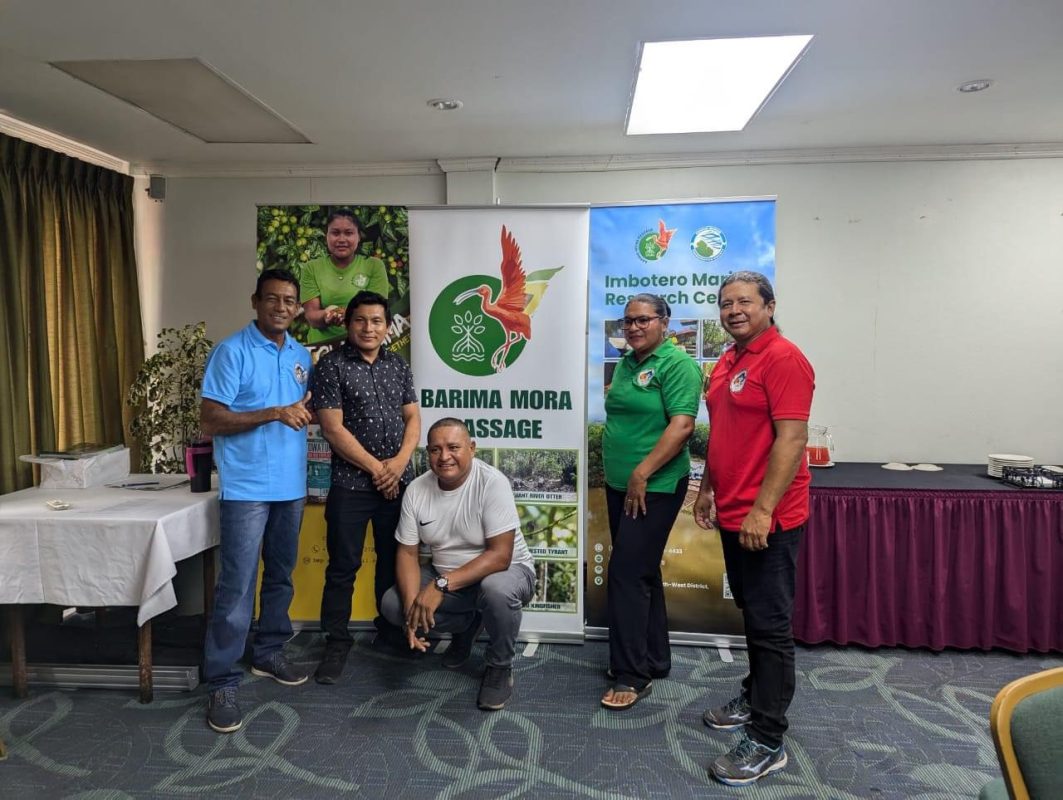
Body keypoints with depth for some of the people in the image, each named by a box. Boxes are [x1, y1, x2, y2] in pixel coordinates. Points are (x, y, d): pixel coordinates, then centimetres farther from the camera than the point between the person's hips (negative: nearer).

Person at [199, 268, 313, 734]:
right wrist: (273, 414, -22)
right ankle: (222, 683, 6)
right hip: (246, 487, -6)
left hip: (292, 485, 6)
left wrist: (303, 412, 1)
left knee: (280, 576, 16)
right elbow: (210, 420, -13)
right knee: (237, 587, -5)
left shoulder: (301, 356, 11)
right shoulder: (232, 351, -8)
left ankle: (269, 653, 32)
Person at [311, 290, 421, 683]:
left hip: (399, 481, 4)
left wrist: (399, 463, -8)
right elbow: (333, 428, -11)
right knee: (343, 566, 3)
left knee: (393, 560, 15)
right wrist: (375, 468, -11)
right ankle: (337, 643, 17)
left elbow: (413, 418, 8)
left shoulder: (398, 366, 10)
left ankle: (391, 630, 31)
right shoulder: (332, 365, -5)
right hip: (351, 483, -4)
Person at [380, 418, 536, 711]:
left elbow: (500, 556, -29)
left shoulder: (492, 483, -25)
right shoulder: (416, 490, -10)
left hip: (506, 571, -5)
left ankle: (500, 667, -6)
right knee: (393, 604, -13)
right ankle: (466, 626, 14)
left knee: (496, 590, -38)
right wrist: (413, 605, -22)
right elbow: (407, 553, -6)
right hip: (445, 578, 5)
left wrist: (440, 585, -36)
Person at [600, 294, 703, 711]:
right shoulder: (626, 362, 13)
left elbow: (682, 424, -21)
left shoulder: (676, 363, -12)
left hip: (654, 487, -8)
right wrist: (620, 476, 15)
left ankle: (632, 675, 6)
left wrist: (641, 474, -22)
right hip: (619, 485, 8)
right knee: (642, 573, 15)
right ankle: (654, 660, 29)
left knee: (627, 574, -7)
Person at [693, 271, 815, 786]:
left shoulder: (784, 359, -14)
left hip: (767, 519, -9)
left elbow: (791, 439, -20)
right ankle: (755, 696, 38)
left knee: (770, 625, 0)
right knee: (751, 614, 21)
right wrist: (708, 489, 18)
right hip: (732, 513, 9)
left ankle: (767, 743, 11)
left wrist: (761, 511, -23)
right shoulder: (727, 362, 13)